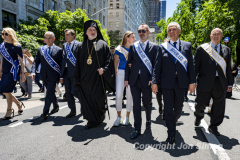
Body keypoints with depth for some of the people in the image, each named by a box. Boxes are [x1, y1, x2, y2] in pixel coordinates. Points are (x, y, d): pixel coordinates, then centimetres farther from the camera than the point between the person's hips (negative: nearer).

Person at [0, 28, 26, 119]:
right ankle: (19, 104, 28)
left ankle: (9, 111, 8)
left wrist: (22, 74, -8)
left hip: (13, 71, -6)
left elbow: (21, 62, -6)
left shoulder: (16, 46, -7)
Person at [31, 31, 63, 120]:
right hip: (44, 76, 5)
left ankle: (45, 112, 4)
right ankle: (56, 106, 40)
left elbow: (62, 64, -4)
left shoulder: (59, 50, -4)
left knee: (49, 94, -6)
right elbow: (36, 61, 6)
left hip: (53, 76, -5)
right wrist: (33, 71, -10)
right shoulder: (40, 49, 8)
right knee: (51, 92, 20)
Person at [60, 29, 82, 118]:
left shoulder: (79, 45, -5)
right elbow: (63, 59, 11)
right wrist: (61, 75, 8)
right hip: (66, 73, 6)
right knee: (68, 92, 7)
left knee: (74, 91, -6)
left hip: (75, 72, -6)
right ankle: (72, 111, 20)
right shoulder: (64, 45, 14)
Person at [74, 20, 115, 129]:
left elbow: (109, 59, 1)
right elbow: (78, 63, 12)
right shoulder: (82, 46, 12)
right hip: (85, 78, 3)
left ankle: (101, 116, 27)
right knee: (87, 99, 3)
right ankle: (92, 120, 17)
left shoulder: (102, 44, 5)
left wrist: (104, 69, -16)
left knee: (98, 98, 0)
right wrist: (77, 78, 7)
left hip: (98, 77, -3)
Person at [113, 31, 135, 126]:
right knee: (118, 95, -5)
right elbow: (115, 63, 7)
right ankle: (119, 117, 12)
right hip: (121, 73, -1)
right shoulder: (119, 49, 4)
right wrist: (116, 74, 0)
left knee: (129, 96, 4)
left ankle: (127, 117, 18)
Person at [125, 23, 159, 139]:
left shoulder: (154, 47, 3)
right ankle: (137, 129, 12)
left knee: (147, 103, 13)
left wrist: (152, 79, -12)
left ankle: (148, 120, 42)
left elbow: (155, 64, -2)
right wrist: (126, 78, 3)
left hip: (147, 80, -1)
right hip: (134, 80, 2)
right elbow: (128, 63, 9)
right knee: (136, 104, 3)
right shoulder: (133, 46, 10)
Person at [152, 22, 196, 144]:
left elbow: (191, 64, 4)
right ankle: (171, 135, 15)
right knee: (168, 108, 3)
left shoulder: (187, 45, 8)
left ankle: (173, 121, 45)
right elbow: (157, 66, -1)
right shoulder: (162, 47, 4)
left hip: (181, 82, 2)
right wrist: (155, 82, -8)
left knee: (178, 107, 14)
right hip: (166, 82, -1)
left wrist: (192, 81, -2)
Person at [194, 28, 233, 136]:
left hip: (221, 83, 3)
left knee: (219, 107, 7)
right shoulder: (201, 49, 2)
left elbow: (228, 68, 11)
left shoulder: (226, 50, 11)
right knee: (200, 104, 7)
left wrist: (229, 83, 8)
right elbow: (195, 66, 0)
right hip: (205, 82, -3)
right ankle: (198, 117, 40)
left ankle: (213, 127, 25)